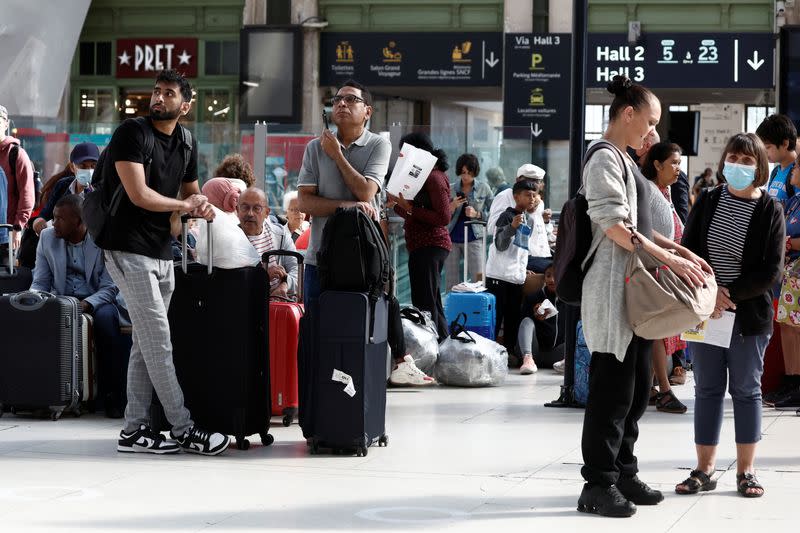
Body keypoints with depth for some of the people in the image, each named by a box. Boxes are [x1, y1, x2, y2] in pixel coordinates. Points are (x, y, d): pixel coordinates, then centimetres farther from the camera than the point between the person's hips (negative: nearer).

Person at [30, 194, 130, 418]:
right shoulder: (47, 238, 5)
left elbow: (109, 288, -10)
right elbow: (40, 283, 8)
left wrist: (85, 305, -28)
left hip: (96, 301, -3)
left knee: (106, 316, -37)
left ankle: (112, 397, -31)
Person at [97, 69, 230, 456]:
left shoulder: (187, 145, 12)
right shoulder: (132, 133, -10)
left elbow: (191, 191, 27)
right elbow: (139, 194, -19)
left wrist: (202, 206, 3)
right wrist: (184, 205, -6)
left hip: (162, 252, 8)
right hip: (129, 249, -8)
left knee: (146, 341, 8)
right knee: (158, 340, -8)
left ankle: (134, 429, 12)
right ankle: (183, 430, -6)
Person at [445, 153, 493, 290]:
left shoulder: (484, 189, 3)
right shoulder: (450, 189, 6)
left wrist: (477, 214, -13)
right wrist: (452, 207, -10)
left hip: (474, 238, -2)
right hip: (452, 238, 2)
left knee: (479, 280, -10)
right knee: (451, 283, 3)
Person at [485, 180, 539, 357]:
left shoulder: (530, 220, 13)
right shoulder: (507, 216, -9)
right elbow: (500, 245, -18)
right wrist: (512, 226, -32)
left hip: (517, 277, 7)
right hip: (499, 276, -7)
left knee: (513, 318, 7)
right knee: (495, 317, -6)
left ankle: (510, 353, 11)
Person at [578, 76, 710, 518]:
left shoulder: (625, 162, 19)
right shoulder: (604, 159, -11)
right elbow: (616, 227, -20)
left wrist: (680, 251, 13)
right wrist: (669, 260, -21)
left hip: (637, 291, 10)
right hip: (613, 289, -10)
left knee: (637, 386, 13)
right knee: (613, 387, -6)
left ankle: (623, 472, 21)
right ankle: (598, 484, -1)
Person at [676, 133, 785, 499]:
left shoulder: (770, 210, -4)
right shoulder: (707, 202, 4)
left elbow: (771, 270, -9)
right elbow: (687, 251, 1)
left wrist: (730, 294, -17)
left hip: (749, 314, -2)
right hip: (704, 313, 2)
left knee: (746, 390, 5)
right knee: (707, 389, 5)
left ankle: (745, 471, 12)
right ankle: (704, 470, 10)